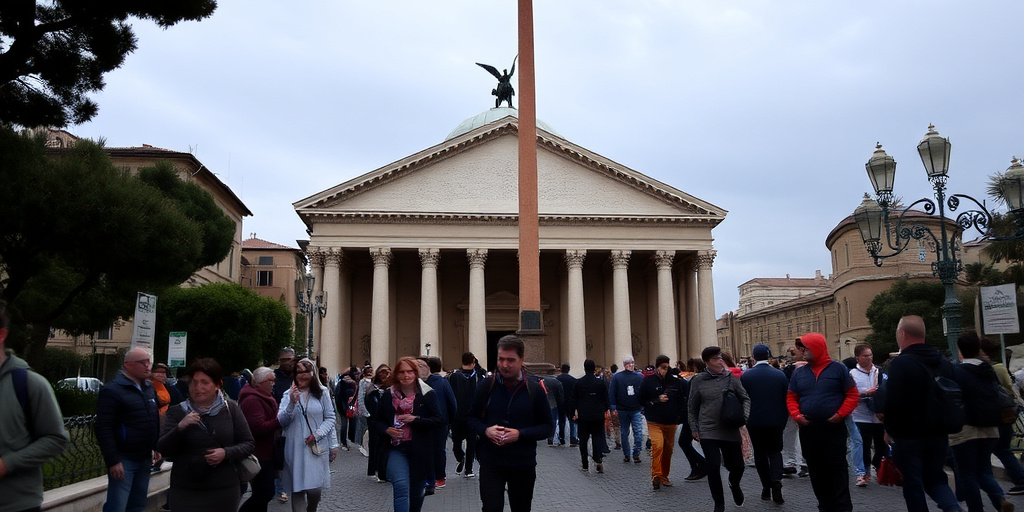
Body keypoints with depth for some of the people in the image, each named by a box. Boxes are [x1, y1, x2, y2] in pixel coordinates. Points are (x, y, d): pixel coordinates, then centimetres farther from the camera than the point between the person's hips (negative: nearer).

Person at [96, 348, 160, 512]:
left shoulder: (149, 388, 13)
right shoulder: (113, 390, -12)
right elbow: (104, 429, -17)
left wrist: (156, 446, 15)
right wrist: (113, 461, -20)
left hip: (145, 458, 7)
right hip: (124, 459, -7)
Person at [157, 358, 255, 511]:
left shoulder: (230, 408, 1)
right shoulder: (177, 411, 2)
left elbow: (249, 443, 3)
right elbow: (163, 450, -3)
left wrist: (226, 453, -14)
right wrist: (179, 428, -19)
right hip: (185, 491, 0)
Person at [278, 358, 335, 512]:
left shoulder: (322, 393, 2)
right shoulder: (289, 394, 5)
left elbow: (330, 418, 4)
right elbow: (281, 421, -3)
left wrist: (317, 435, -9)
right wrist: (292, 403, -18)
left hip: (317, 447, -1)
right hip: (295, 449, 1)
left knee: (315, 489, -3)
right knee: (297, 489, 1)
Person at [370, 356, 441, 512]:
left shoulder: (427, 394, -2)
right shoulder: (388, 394, 4)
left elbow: (437, 420, -5)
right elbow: (375, 420, 9)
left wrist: (416, 420, -19)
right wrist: (386, 430, -11)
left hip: (419, 451, 1)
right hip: (395, 448, 0)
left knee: (416, 494, 15)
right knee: (401, 486, -23)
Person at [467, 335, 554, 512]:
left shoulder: (534, 389, -6)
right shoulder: (486, 385, -3)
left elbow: (547, 426, -3)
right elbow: (471, 418, 6)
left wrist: (520, 434, -18)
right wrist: (485, 430, -15)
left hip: (524, 464, 1)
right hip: (490, 463, 0)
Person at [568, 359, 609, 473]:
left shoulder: (578, 383, -3)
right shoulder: (601, 383, -2)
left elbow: (573, 400, 0)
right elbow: (606, 400, 3)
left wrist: (572, 414, 10)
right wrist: (604, 410, 21)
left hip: (583, 416, 0)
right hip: (598, 416, 0)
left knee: (583, 440, 9)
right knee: (598, 437, 6)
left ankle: (585, 465, 12)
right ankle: (598, 458, -18)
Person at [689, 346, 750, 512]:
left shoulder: (731, 377, 1)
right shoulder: (698, 380, -2)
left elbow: (745, 398, 8)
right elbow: (693, 407, 6)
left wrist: (745, 416, -9)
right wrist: (694, 428, 6)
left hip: (731, 431, 2)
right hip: (708, 432, -2)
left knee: (737, 466, 9)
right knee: (713, 468, -6)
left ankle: (734, 484, 47)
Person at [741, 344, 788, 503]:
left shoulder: (746, 376, -9)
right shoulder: (780, 375, -5)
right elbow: (786, 399, 0)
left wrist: (746, 420, 11)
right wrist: (784, 420, 12)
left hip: (755, 421, -1)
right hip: (776, 421, 1)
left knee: (760, 453, 11)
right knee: (775, 451, 13)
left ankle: (766, 487, 13)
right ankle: (776, 480, -10)